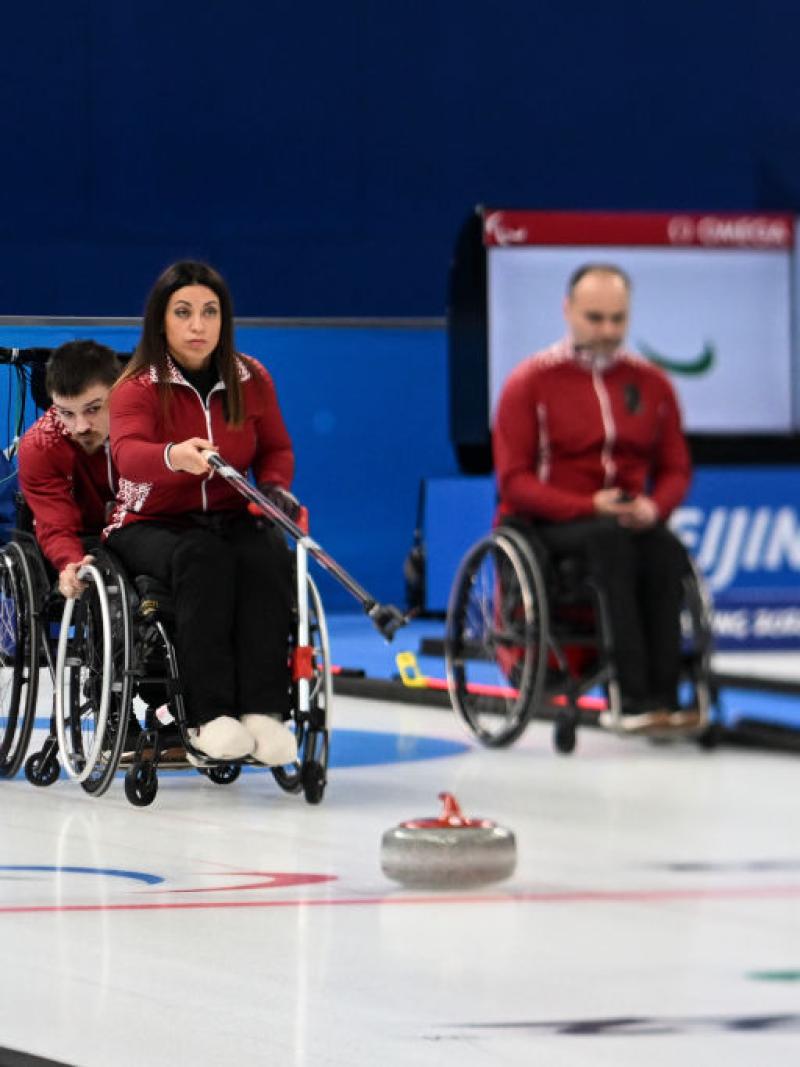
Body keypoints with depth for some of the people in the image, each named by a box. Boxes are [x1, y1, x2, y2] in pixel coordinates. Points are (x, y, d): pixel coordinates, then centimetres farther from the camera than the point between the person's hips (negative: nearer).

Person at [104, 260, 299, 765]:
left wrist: (274, 486, -7)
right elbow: (129, 453, -29)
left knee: (268, 556, -32)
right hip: (151, 525, -3)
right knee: (204, 559, -37)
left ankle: (264, 710, -37)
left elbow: (276, 448, 17)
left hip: (230, 519, 3)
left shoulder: (251, 379, 6)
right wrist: (174, 457, -52)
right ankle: (210, 714, -41)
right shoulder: (138, 387, -9)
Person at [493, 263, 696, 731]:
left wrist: (653, 506, -11)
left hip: (630, 523, 3)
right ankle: (635, 697, -44)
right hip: (550, 527, -3)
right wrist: (589, 507, -18)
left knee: (666, 549, -32)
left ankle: (663, 696, -38)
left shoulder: (651, 382, 12)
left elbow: (676, 469, 14)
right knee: (610, 540, -37)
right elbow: (514, 481, -5)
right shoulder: (531, 382, 0)